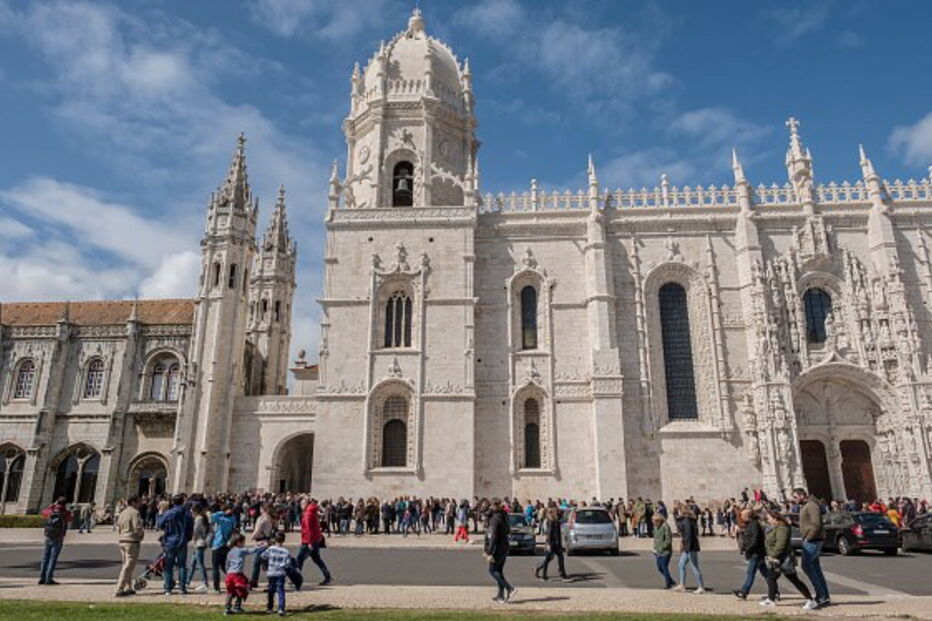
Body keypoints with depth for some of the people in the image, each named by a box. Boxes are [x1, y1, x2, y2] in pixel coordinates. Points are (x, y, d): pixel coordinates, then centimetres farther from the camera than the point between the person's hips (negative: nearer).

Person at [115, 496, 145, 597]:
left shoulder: (122, 513, 14)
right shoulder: (135, 513, -13)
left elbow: (118, 528, 16)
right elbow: (137, 528, -20)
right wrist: (142, 533, -1)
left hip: (122, 542, 9)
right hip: (132, 542, -9)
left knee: (126, 565, 17)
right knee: (128, 566, -5)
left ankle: (128, 588, 23)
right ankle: (119, 589, -6)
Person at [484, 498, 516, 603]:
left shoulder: (495, 519, -18)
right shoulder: (504, 517, 8)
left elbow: (493, 536, -22)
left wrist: (489, 553, -20)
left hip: (498, 547, -9)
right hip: (505, 547, 9)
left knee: (492, 571, -1)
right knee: (499, 571, 14)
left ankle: (510, 589, -10)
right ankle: (501, 595, 15)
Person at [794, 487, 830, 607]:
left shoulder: (812, 505, -14)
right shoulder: (804, 506, 18)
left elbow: (816, 524, -22)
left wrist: (808, 538, -18)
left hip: (813, 540, -10)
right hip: (810, 541, 10)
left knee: (806, 565, -13)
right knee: (816, 568, 11)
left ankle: (821, 594, -9)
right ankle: (824, 597, 15)